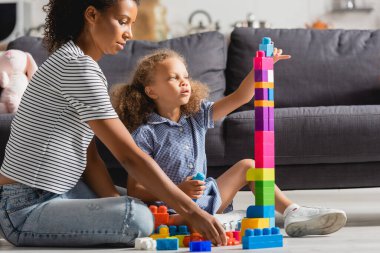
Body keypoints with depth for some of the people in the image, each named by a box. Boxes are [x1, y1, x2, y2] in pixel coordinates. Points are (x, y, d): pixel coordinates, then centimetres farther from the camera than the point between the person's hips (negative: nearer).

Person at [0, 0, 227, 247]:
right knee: (138, 218, -26)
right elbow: (130, 155, -23)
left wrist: (118, 204, -5)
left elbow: (89, 157, 8)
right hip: (26, 211, -10)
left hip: (53, 193, 10)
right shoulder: (78, 66, -19)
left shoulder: (74, 63, 13)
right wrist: (191, 211, -21)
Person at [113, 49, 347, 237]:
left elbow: (239, 98, 2)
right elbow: (135, 189, -13)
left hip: (205, 201, 8)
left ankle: (294, 213, 8)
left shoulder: (197, 116, 8)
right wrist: (178, 190, -26)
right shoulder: (145, 134, -10)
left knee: (247, 166, 11)